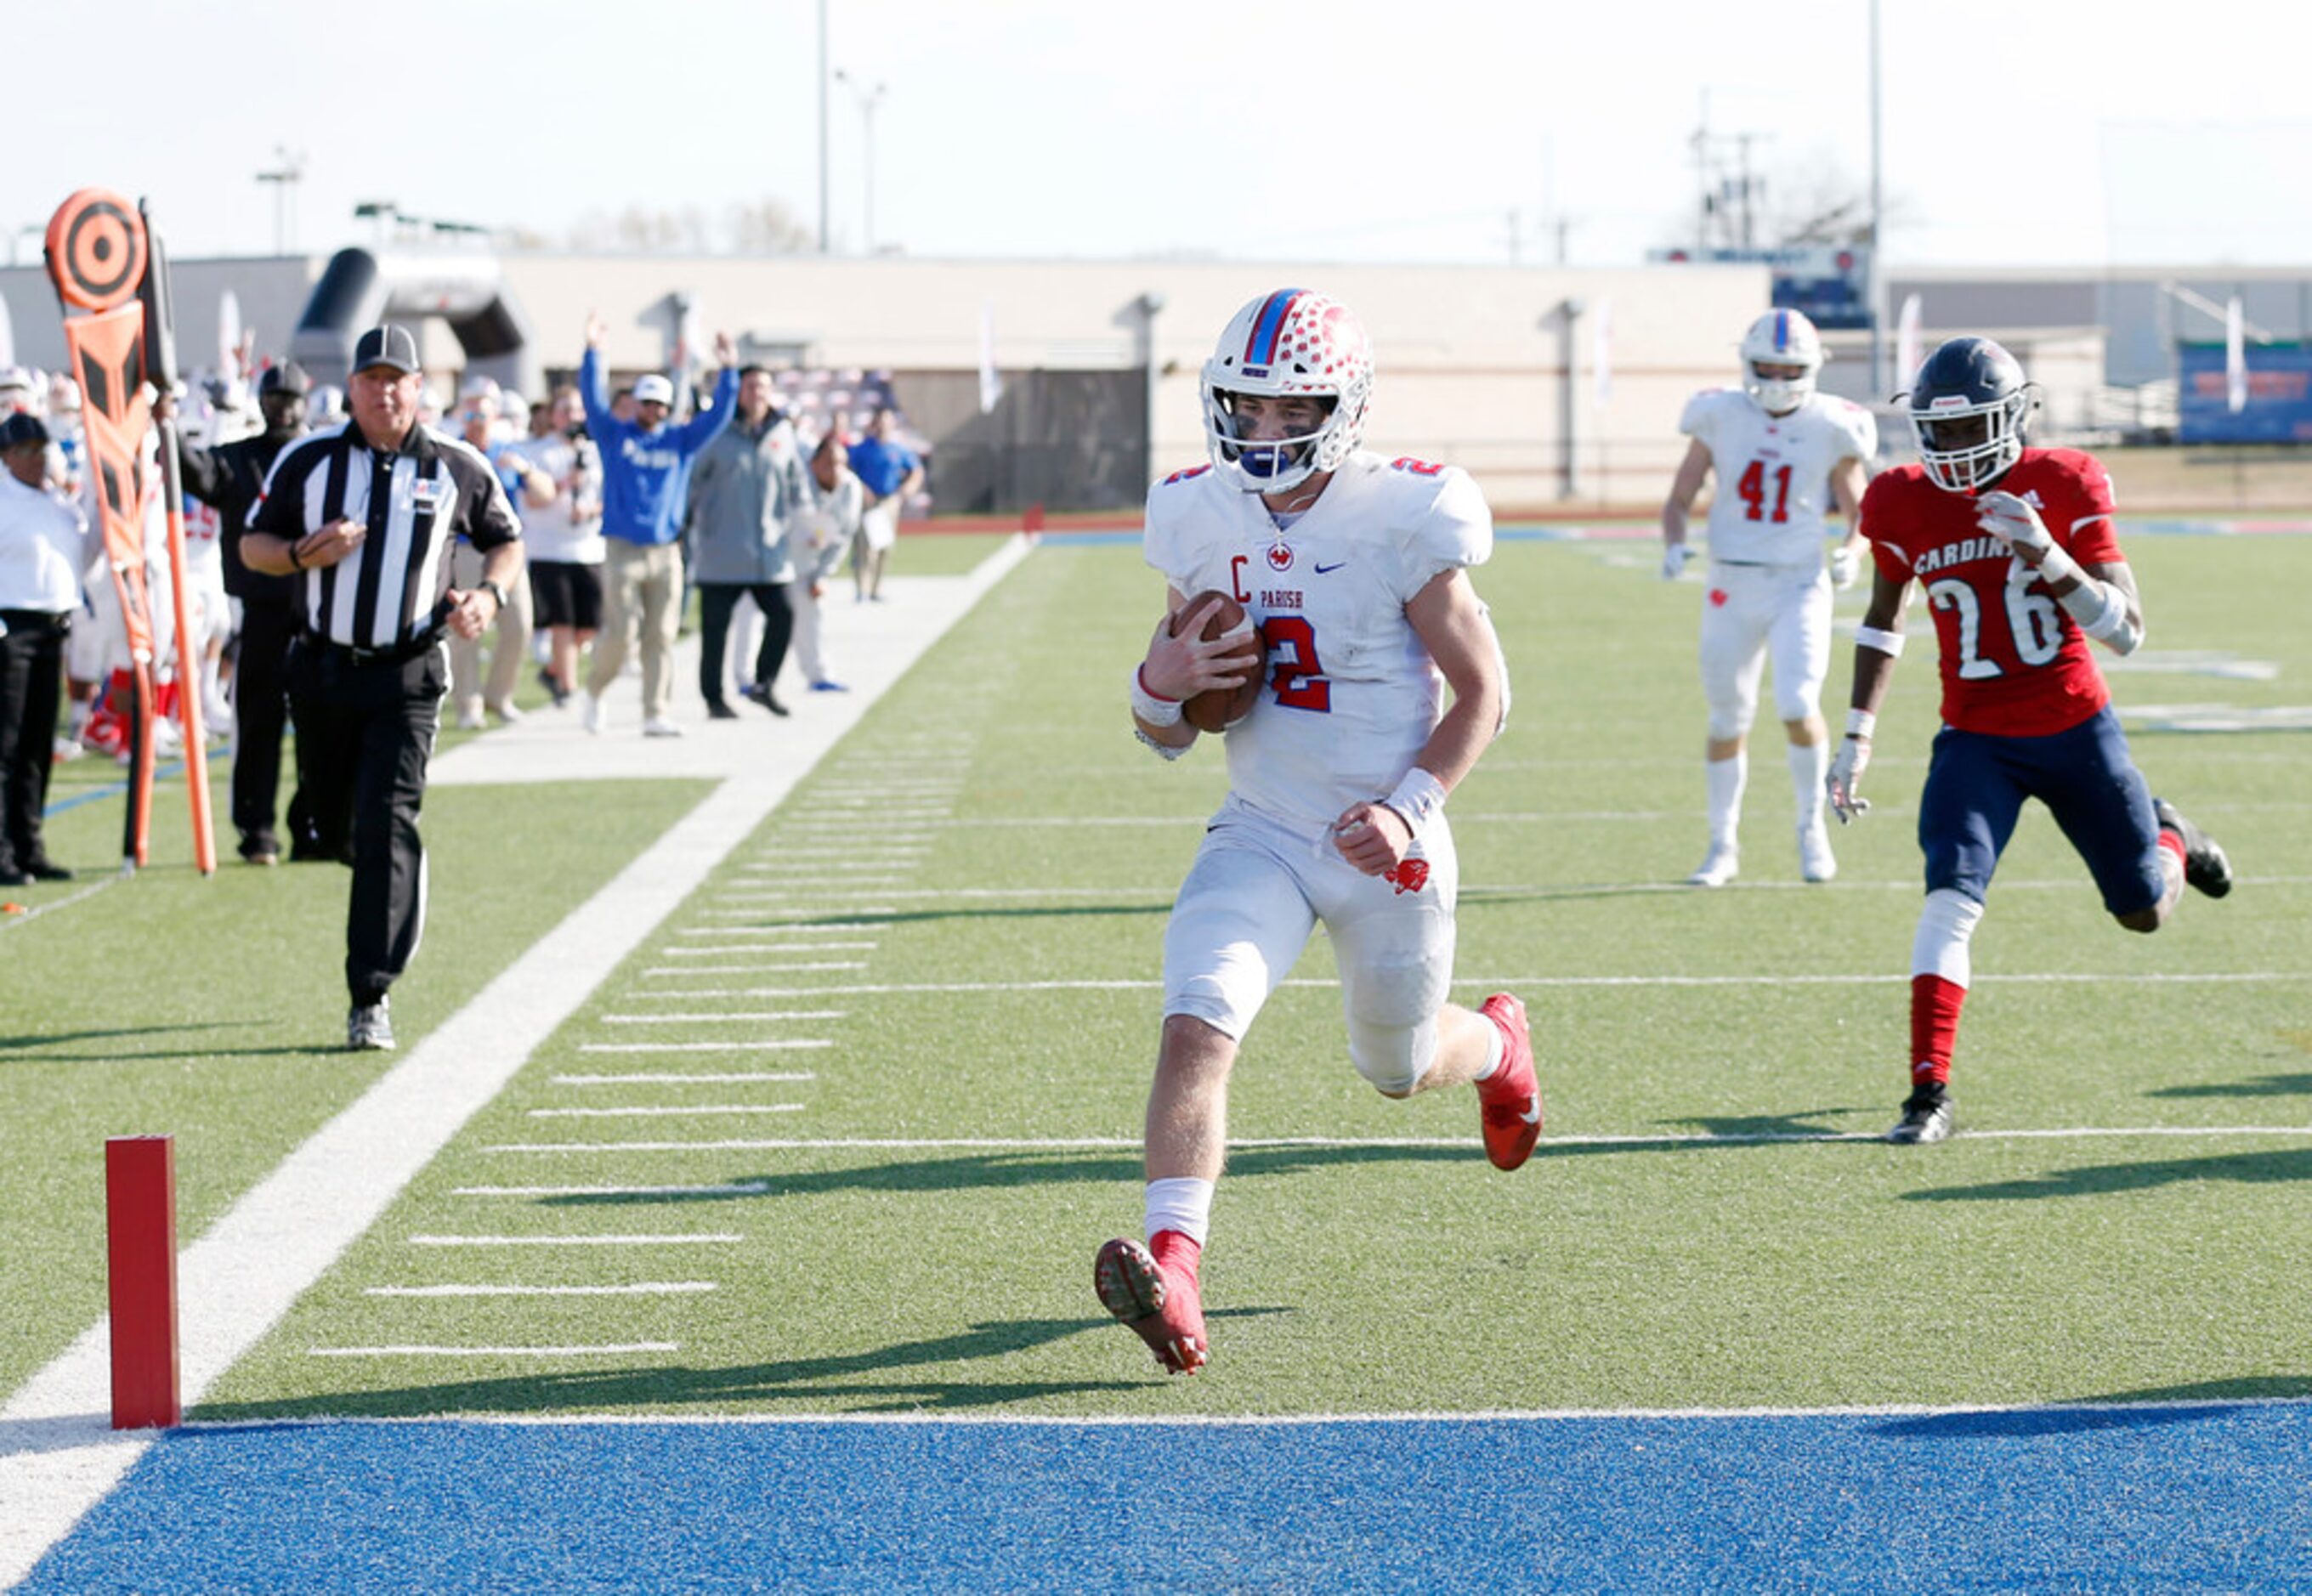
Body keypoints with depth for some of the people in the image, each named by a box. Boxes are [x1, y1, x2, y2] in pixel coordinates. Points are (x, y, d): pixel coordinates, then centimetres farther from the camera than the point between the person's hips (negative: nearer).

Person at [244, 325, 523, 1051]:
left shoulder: (458, 467, 0)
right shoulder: (307, 460, 1)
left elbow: (506, 541, 13)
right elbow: (252, 543, 7)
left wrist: (489, 595, -7)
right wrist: (302, 555, -15)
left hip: (407, 681, -3)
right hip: (323, 670, 3)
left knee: (387, 827, -14)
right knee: (336, 826, 13)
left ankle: (371, 997, -13)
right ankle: (393, 882, 50)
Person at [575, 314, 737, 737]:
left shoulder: (681, 441, 12)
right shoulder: (614, 435, 6)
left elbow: (718, 413, 5)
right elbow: (593, 399, -6)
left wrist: (727, 370, -6)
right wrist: (592, 352, -16)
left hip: (666, 553, 3)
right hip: (622, 551, -3)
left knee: (661, 636, 1)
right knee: (620, 632, -8)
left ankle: (656, 715, 3)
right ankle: (594, 693, 15)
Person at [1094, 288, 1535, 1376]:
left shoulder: (1403, 523, -15)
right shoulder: (1201, 522, -1)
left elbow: (1484, 691, -6)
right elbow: (1167, 735, 7)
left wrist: (1410, 806, -19)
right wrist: (1159, 684, -17)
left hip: (1383, 849, -2)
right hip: (1260, 835, 3)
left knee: (1398, 1068, 18)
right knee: (1196, 1026, -23)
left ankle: (1497, 1041, 55)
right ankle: (1172, 1268, -33)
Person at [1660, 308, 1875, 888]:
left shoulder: (1831, 428, -3)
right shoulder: (1721, 418, -2)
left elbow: (1861, 514, 7)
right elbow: (1678, 500, 7)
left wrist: (1850, 552, -13)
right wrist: (1674, 546, -13)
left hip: (1800, 586, -1)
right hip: (1732, 589, 1)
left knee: (1798, 706, -19)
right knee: (1728, 722, 8)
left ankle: (1812, 826, 4)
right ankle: (1723, 844, 25)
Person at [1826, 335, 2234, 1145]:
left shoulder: (2063, 488, -11)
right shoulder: (1904, 507, -4)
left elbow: (2125, 631, -13)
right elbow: (1883, 620, 14)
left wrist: (2050, 557, -28)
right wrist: (1857, 736, 8)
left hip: (2077, 729, 0)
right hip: (1976, 739, 0)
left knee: (2145, 910, 12)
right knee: (1952, 896, -22)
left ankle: (2167, 837, 49)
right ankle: (1929, 1093, -20)